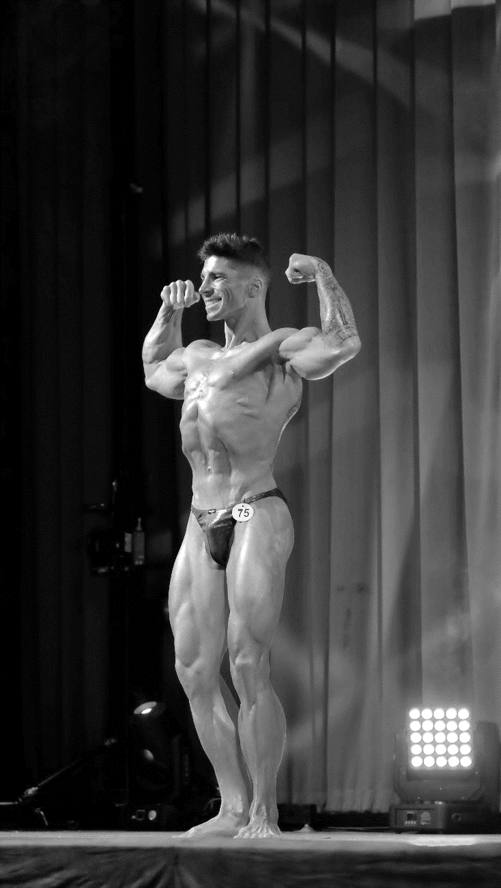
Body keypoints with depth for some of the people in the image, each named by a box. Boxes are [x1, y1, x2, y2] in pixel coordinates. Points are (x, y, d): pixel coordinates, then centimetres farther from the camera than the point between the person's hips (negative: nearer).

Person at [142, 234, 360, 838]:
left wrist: (323, 276, -11)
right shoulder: (197, 358, 21)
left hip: (256, 516, -7)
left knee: (248, 667, -13)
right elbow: (154, 372, 45)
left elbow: (343, 344, -23)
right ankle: (233, 808, 7)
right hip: (200, 525, 7)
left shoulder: (286, 350, -1)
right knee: (194, 671, 1)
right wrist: (168, 313, 32)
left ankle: (264, 814, -8)